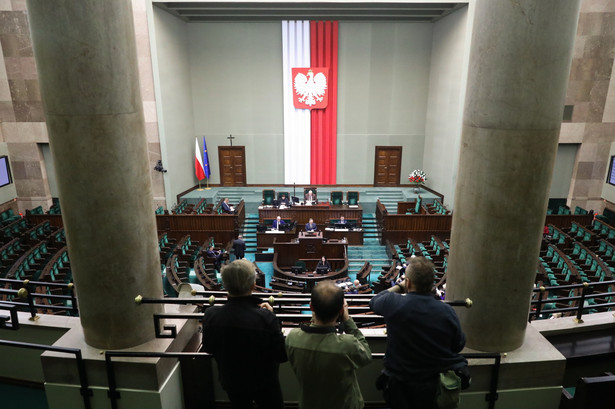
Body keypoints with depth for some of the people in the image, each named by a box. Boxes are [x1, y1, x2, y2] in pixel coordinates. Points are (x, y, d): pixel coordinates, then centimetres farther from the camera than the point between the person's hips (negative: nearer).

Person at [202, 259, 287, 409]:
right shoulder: (266, 318, -34)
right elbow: (282, 356, -20)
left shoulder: (210, 316, -24)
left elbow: (208, 348, -4)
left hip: (231, 382, 3)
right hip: (264, 384, -2)